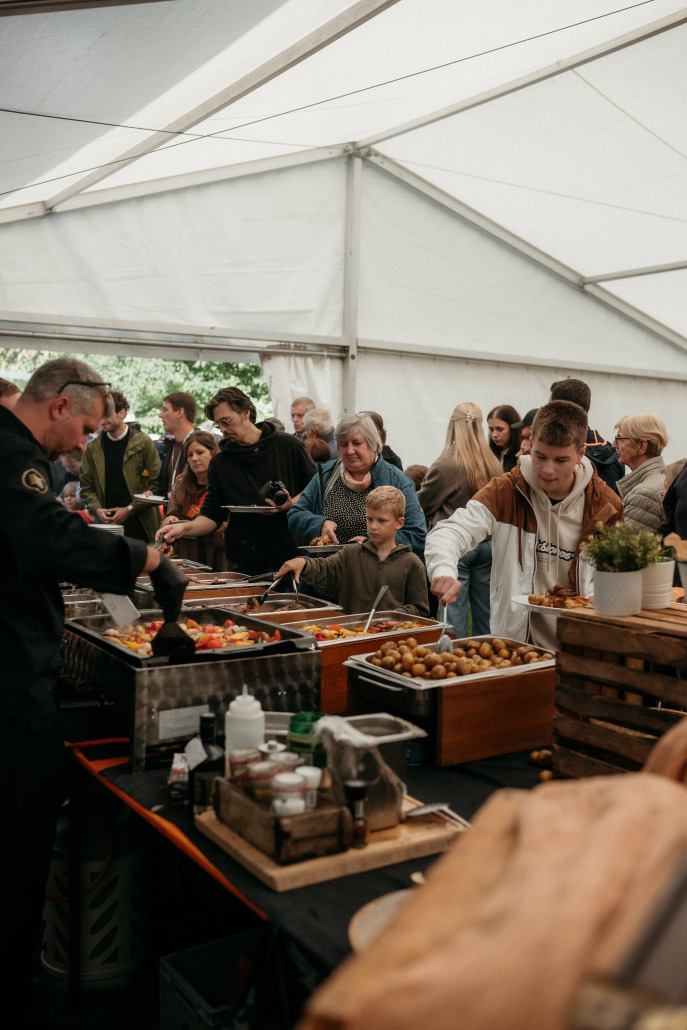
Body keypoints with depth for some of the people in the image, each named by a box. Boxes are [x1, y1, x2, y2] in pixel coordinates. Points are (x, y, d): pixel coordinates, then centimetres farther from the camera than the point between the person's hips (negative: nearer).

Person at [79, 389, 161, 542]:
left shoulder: (143, 443, 1)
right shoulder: (92, 448, 10)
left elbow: (157, 484, -2)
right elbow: (86, 486, 13)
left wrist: (130, 509, -8)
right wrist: (97, 509, -6)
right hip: (107, 524, 2)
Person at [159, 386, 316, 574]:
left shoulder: (287, 446, 1)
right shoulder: (220, 463, 7)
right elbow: (211, 516, 5)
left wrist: (291, 504, -13)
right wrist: (184, 528, -14)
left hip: (290, 556, -1)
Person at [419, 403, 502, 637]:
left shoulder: (444, 466, -15)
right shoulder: (494, 464, 1)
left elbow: (424, 504, -3)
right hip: (487, 542, 6)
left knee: (455, 612, 0)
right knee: (484, 610, 13)